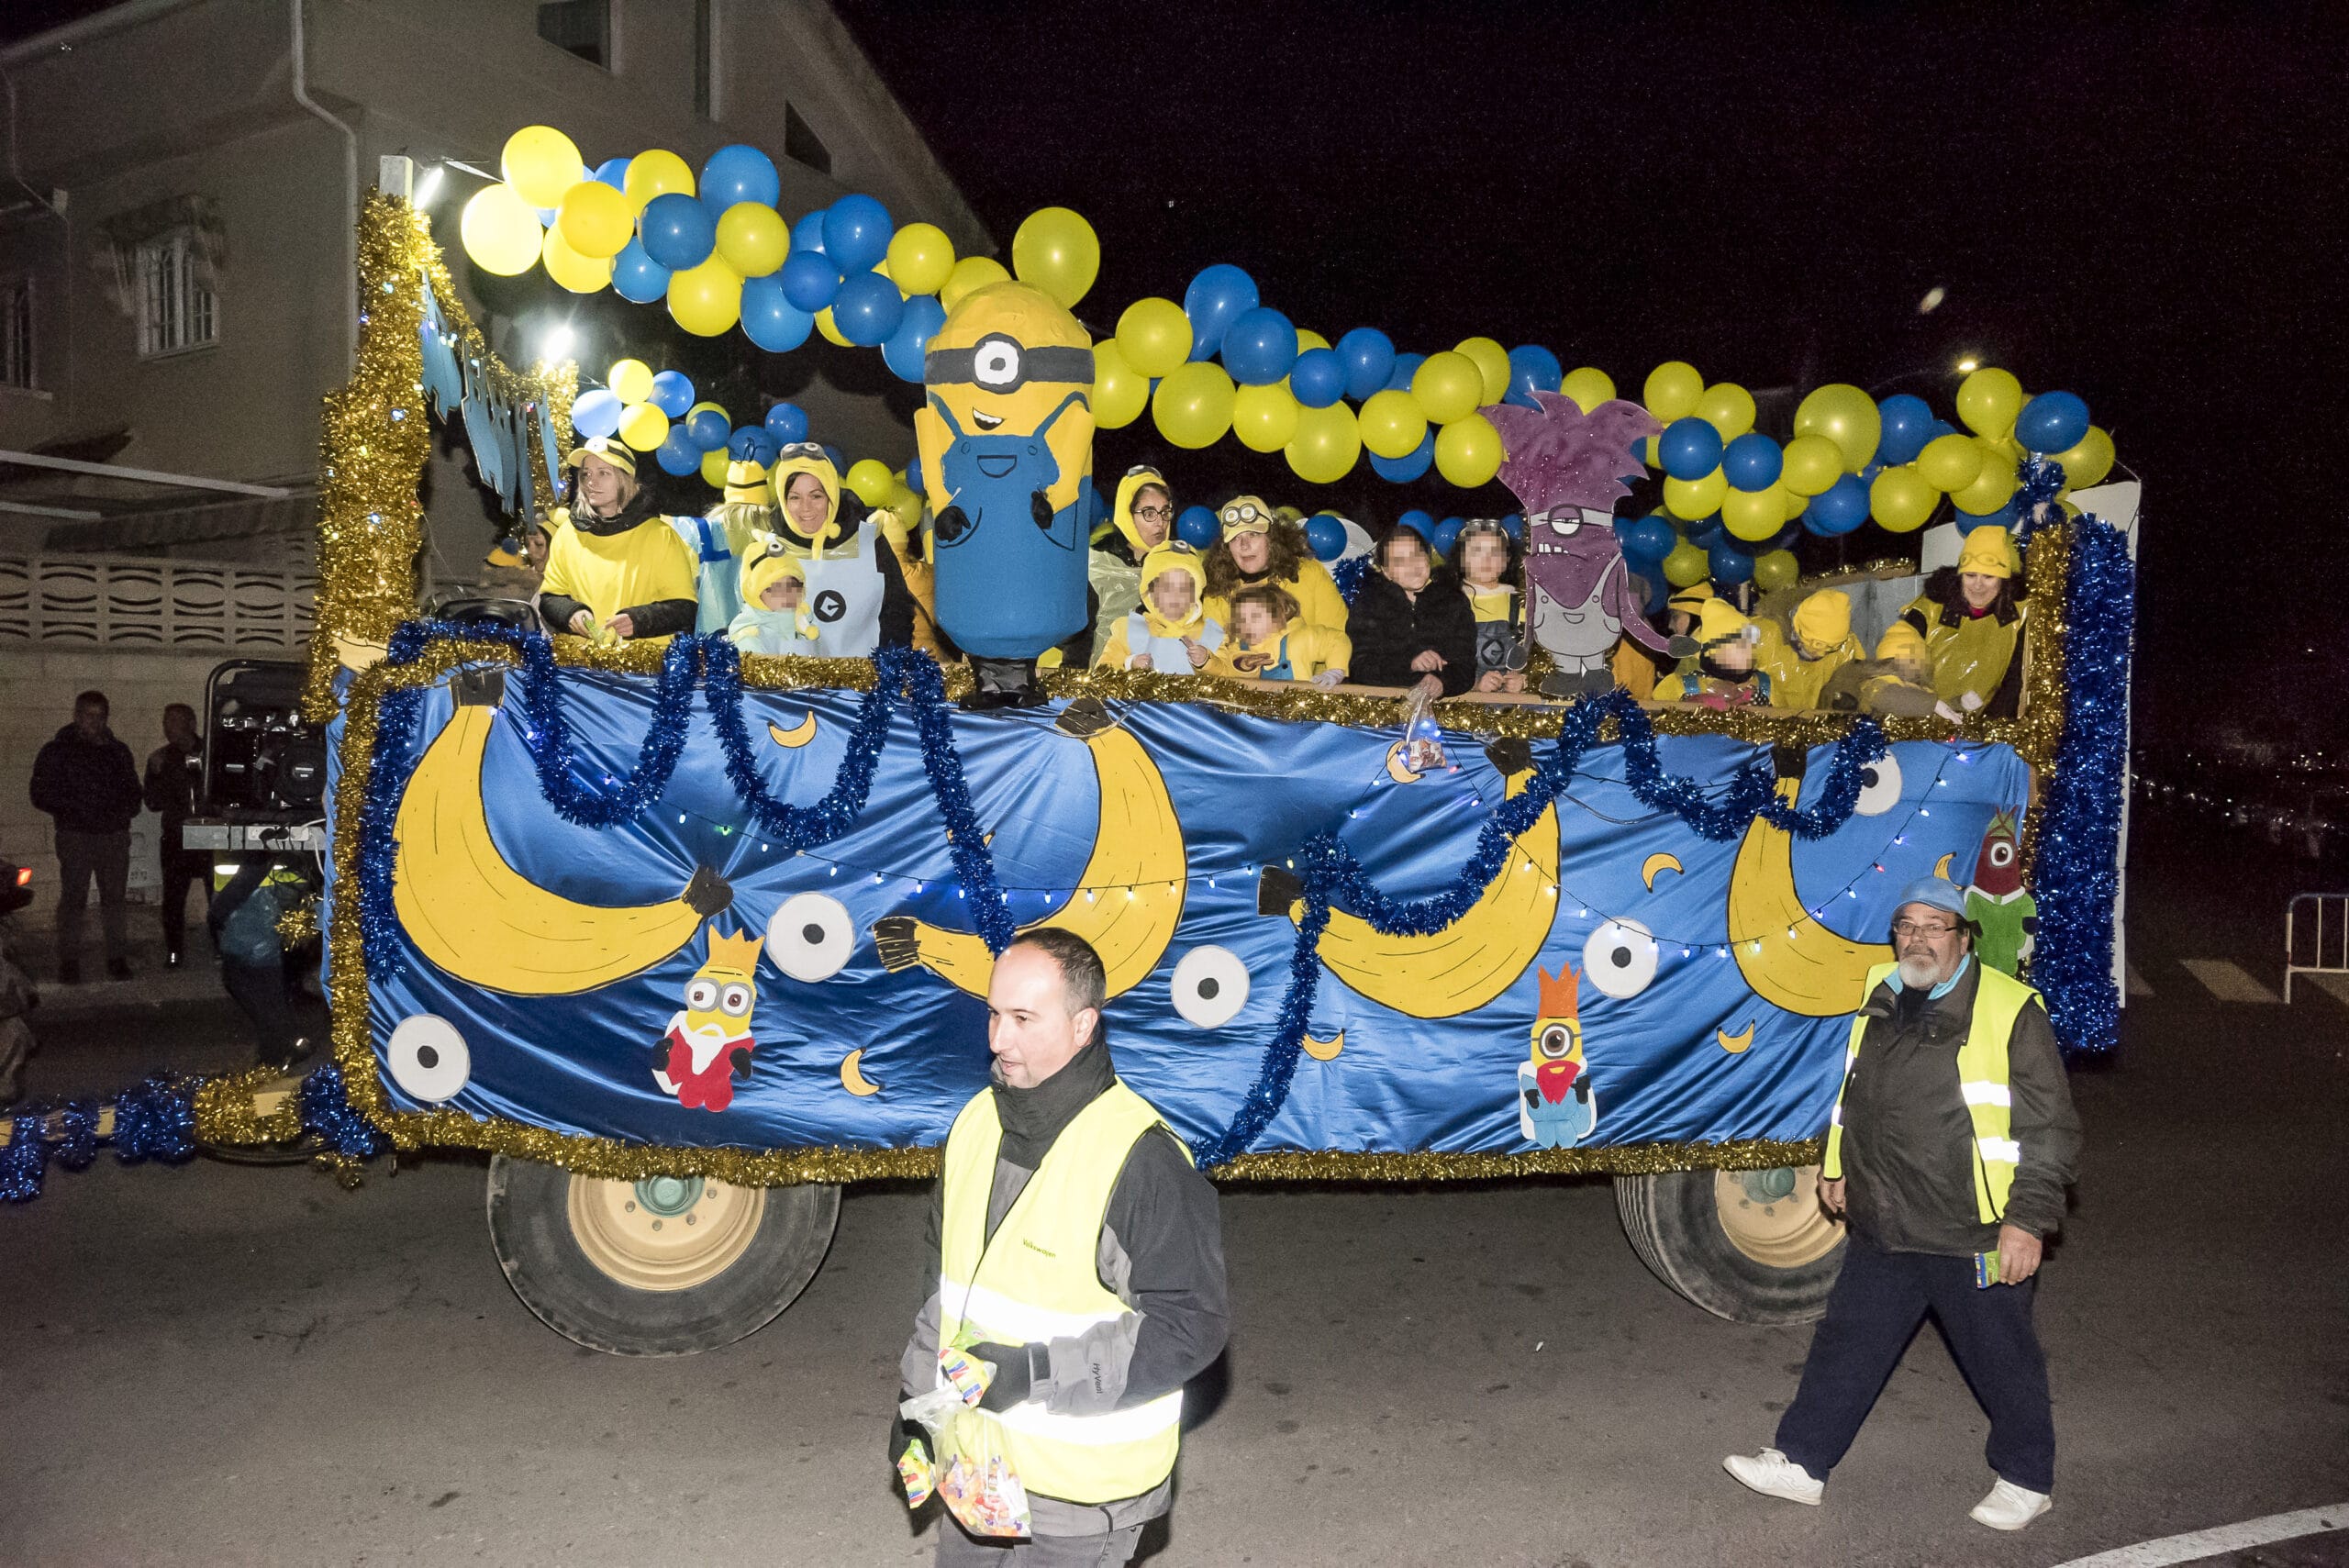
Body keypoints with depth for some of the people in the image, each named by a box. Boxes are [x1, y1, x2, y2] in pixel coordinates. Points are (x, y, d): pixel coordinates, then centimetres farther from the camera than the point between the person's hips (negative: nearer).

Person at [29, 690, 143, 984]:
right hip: (76, 836, -3)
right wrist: (76, 810, -13)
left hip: (115, 835, 3)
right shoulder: (57, 751, 4)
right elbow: (41, 795, 1)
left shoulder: (118, 751, 15)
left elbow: (134, 792, 20)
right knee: (72, 898, -4)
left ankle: (117, 958, 9)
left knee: (115, 898, 4)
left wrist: (123, 811, -1)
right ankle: (69, 963, -1)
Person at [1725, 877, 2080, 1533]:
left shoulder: (2010, 1011, -13)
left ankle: (2026, 1479, 34)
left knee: (2004, 1364, 13)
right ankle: (1801, 1462, 23)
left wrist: (2029, 1220, -16)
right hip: (1883, 1232, 6)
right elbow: (1852, 1096, 21)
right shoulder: (1880, 999, 6)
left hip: (1977, 1240, -5)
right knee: (1845, 1346, 12)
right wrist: (1837, 1168, 22)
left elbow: (2051, 1128, -12)